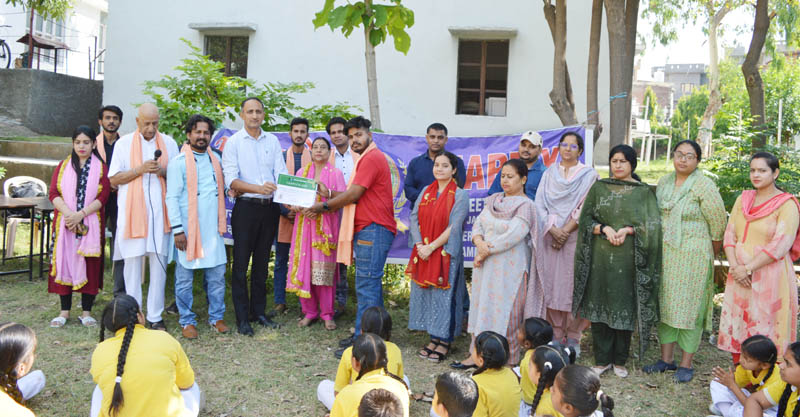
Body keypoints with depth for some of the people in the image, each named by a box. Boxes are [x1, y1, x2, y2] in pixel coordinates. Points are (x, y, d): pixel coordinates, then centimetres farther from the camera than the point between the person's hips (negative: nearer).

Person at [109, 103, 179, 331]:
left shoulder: (169, 143, 12)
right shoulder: (124, 143, 7)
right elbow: (114, 180, 3)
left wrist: (163, 171, -8)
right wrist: (140, 169, -11)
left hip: (160, 212, 1)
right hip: (132, 212, -1)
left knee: (159, 263, 0)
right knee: (132, 263, 1)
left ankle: (155, 316, 8)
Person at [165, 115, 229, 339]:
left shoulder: (215, 160, 14)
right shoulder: (179, 162, -3)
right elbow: (172, 198, -6)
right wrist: (177, 229, -12)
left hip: (212, 228, 5)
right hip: (188, 228, -5)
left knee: (217, 275, 7)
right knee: (185, 277, 3)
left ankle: (216, 317, 20)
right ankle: (187, 321, 15)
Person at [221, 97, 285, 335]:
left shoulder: (272, 141, 9)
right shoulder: (233, 142, -2)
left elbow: (281, 174, 4)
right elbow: (231, 180, -11)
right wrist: (258, 188, -26)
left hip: (270, 208, 4)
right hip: (246, 208, -4)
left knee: (262, 262, 12)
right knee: (241, 263, 0)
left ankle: (259, 311, 22)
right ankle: (242, 318, 7)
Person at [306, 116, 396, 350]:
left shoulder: (372, 158, -10)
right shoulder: (369, 158, 25)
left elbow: (354, 194, -14)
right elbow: (355, 195, 21)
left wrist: (324, 206, -3)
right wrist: (329, 195, 9)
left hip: (373, 230, -11)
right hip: (369, 231, 11)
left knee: (366, 287, -10)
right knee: (371, 285, 13)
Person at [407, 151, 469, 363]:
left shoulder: (460, 195, -6)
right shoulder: (426, 191, 10)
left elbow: (454, 227, -13)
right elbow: (414, 218, 5)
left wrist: (431, 247, -15)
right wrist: (419, 245, -8)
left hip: (446, 253, -5)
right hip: (423, 254, 6)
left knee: (444, 295, -2)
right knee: (425, 293, 9)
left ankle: (444, 342, 9)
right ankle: (434, 338, 21)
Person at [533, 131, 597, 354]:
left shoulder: (588, 175, 6)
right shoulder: (549, 173, 15)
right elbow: (540, 203, 5)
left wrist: (566, 231, -12)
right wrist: (553, 229, -9)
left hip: (575, 237, -3)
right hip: (549, 237, 3)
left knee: (572, 285, -4)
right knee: (551, 284, 1)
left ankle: (573, 338, 5)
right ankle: (556, 334, 11)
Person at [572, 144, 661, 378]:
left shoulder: (644, 191, 6)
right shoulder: (598, 188, 9)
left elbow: (652, 224, 0)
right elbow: (585, 219, 5)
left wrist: (628, 230, -15)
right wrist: (604, 228, -12)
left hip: (628, 257, -1)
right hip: (600, 256, 1)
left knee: (624, 306, 3)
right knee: (599, 304, 3)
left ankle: (620, 361, 17)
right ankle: (602, 359, 15)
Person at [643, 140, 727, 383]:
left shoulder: (704, 186, -10)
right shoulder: (664, 183, 8)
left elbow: (718, 223, -5)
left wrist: (710, 254, 5)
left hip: (693, 254, -6)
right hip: (664, 253, 6)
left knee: (689, 306, 1)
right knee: (665, 304, 10)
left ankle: (686, 364, 12)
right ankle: (666, 358, 21)